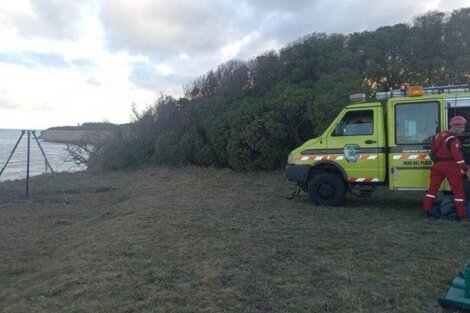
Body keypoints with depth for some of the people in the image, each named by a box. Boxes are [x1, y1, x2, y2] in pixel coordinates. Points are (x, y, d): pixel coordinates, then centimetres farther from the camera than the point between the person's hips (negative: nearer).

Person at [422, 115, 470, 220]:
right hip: (450, 166, -7)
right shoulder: (453, 140, -16)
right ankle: (461, 214, 6)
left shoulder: (438, 135, 9)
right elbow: (457, 156, -21)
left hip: (437, 165, 7)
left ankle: (426, 210, 13)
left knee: (433, 188, 12)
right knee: (458, 190, 3)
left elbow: (433, 150, 15)